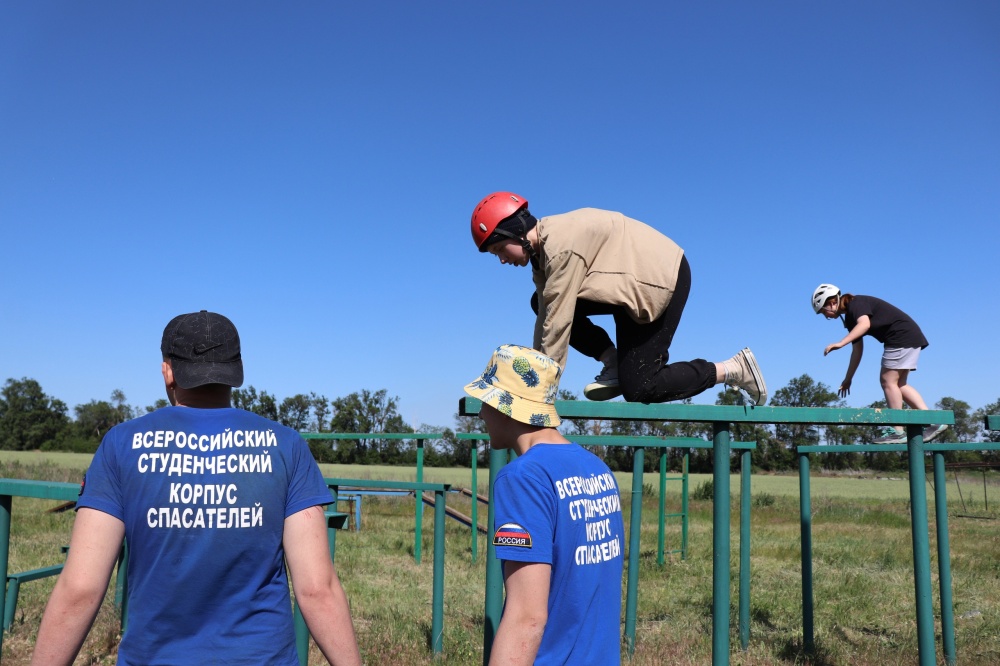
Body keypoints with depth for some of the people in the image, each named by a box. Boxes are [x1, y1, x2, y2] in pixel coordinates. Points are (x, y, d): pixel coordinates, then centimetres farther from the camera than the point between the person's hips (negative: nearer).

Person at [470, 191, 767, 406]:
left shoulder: (562, 247, -27)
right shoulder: (543, 248, 1)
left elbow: (557, 323, -27)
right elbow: (546, 317, 2)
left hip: (662, 278, -9)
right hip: (632, 281, 9)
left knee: (637, 388, -10)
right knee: (541, 303, -1)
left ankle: (735, 369, 2)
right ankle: (613, 362, 3)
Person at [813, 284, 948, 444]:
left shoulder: (856, 304, -12)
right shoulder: (851, 318, 15)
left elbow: (864, 324, -34)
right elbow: (857, 350, 17)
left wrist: (841, 343, -43)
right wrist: (848, 379, 19)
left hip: (903, 335, -10)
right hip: (910, 337, 10)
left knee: (888, 381, -9)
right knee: (899, 384, 12)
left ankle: (897, 432, -7)